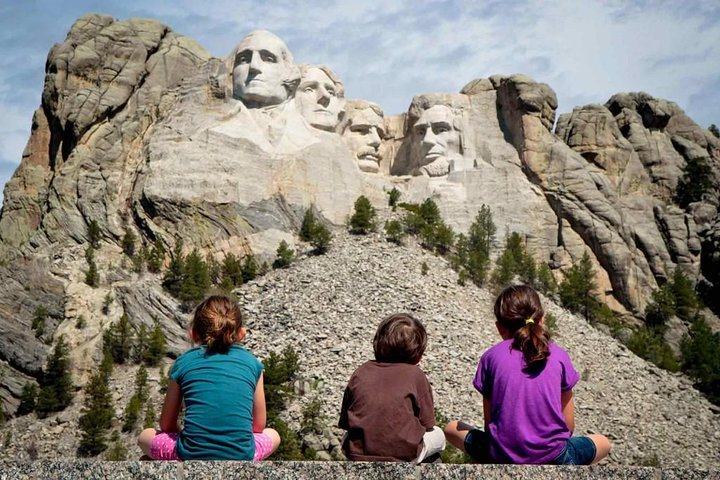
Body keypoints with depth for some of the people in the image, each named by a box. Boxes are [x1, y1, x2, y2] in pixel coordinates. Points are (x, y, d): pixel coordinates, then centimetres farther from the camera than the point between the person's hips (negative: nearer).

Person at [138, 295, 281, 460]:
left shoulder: (183, 362, 9)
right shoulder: (251, 362, 9)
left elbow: (166, 425, 17)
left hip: (192, 456, 0)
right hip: (241, 456, 1)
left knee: (145, 436, 30)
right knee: (273, 436, 34)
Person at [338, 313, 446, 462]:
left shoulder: (361, 372, 5)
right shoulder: (415, 374, -2)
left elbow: (344, 422, 8)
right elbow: (427, 423, 5)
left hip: (357, 455, 2)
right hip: (402, 456, -1)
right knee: (437, 435, 27)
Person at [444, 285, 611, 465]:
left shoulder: (491, 357, 1)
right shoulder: (559, 356, 2)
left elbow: (489, 420, 5)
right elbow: (569, 424, 6)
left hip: (503, 457, 0)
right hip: (552, 458, 0)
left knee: (452, 429, 28)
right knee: (604, 443, 31)